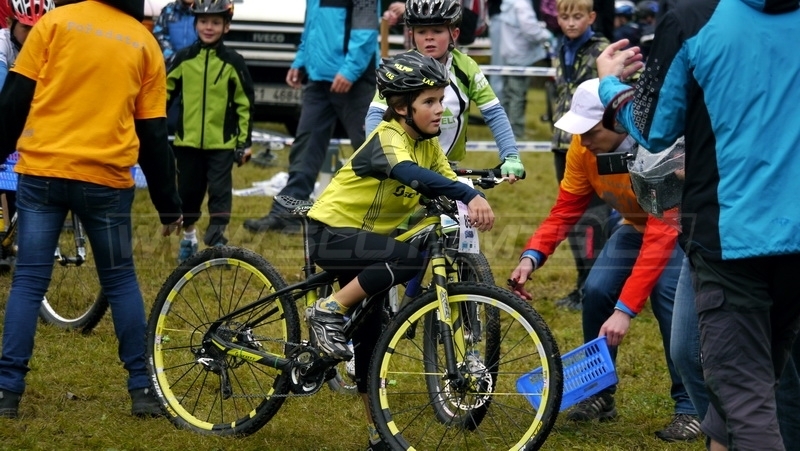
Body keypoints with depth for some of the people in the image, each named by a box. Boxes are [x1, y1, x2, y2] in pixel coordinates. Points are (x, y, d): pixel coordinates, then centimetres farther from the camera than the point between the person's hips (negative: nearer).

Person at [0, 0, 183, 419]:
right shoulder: (145, 43, 7)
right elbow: (153, 136, 9)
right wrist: (168, 205, 16)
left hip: (42, 171, -1)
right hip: (106, 179, 1)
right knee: (120, 282, 15)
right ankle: (142, 389, 14)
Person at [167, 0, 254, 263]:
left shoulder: (233, 63, -2)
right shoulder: (183, 59, 2)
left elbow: (245, 105, 1)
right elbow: (165, 93, 9)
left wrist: (245, 142, -1)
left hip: (222, 142, -2)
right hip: (188, 140, 2)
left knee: (220, 191, -7)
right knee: (188, 190, 11)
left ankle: (217, 239, -2)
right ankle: (188, 238, 27)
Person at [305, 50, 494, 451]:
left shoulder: (427, 144, 4)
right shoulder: (389, 138, -23)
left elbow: (446, 183, -4)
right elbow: (410, 173, -44)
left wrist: (474, 207, -28)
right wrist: (469, 196, -56)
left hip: (366, 238, 9)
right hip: (332, 234, -9)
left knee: (371, 335, 10)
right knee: (410, 257, -33)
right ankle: (329, 312, -19)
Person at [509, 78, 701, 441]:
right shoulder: (584, 147, -20)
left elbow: (661, 238, -39)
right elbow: (566, 209, -12)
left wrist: (625, 309, -43)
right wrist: (532, 257, -30)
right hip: (636, 224, 5)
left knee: (667, 295, -29)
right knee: (596, 290, -16)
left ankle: (690, 407, -16)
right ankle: (600, 394, 3)